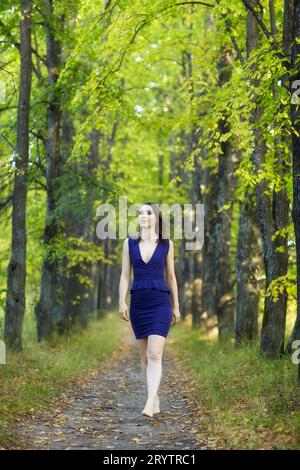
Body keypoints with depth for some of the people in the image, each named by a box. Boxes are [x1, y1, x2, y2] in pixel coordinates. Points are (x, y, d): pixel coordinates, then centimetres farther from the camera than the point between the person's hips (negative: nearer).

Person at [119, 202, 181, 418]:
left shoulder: (166, 244, 4)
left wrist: (176, 306, 10)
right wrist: (122, 302, -6)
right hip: (138, 303, 3)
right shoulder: (130, 243, 7)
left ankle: (149, 404, -22)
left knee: (154, 354, -15)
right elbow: (125, 275, 5)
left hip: (160, 303, -3)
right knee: (145, 356, 9)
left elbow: (171, 276, 9)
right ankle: (155, 398, 22)